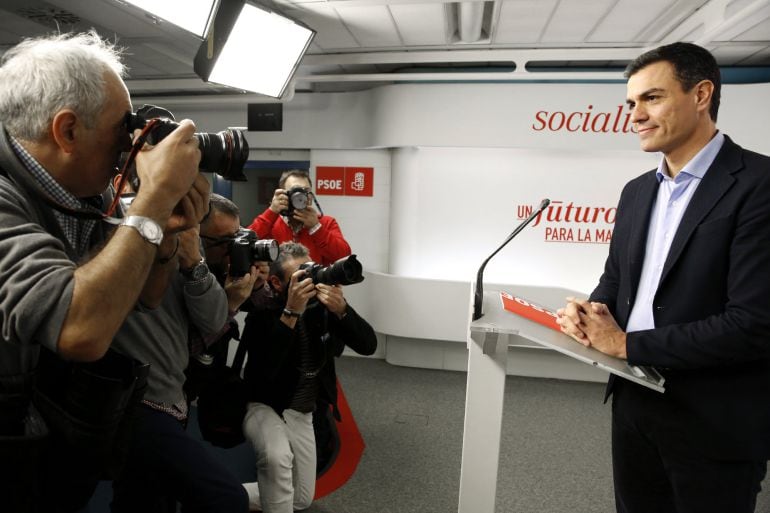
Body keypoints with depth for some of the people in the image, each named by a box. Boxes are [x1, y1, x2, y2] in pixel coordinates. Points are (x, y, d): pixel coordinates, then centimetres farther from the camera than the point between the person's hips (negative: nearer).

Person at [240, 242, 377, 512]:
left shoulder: (322, 307, -9)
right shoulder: (261, 314, -18)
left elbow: (368, 345, -17)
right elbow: (265, 370, -34)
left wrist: (341, 309, -34)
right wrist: (291, 312, -40)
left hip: (302, 414, 5)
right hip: (263, 406, -5)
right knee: (277, 457, -37)